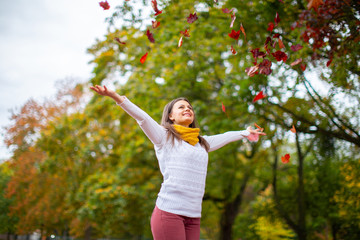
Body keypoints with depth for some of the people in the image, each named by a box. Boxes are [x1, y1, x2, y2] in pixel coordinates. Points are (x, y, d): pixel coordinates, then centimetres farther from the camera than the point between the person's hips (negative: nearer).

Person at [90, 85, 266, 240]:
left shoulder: (202, 143, 23)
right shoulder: (164, 136, 7)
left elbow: (224, 137, 38)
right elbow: (141, 117, -5)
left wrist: (246, 133, 51)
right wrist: (116, 97, -16)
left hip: (193, 216, 6)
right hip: (169, 211, -5)